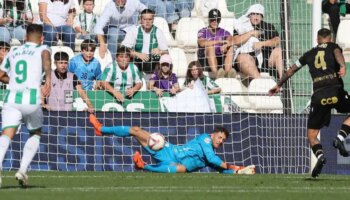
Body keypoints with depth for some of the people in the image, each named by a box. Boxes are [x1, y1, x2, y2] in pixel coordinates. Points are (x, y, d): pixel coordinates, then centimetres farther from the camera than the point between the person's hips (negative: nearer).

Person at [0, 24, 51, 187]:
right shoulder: (42, 49, 10)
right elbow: (46, 58, -16)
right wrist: (48, 79, -28)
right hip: (31, 98, -2)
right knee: (35, 134, 21)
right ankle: (23, 170, 5)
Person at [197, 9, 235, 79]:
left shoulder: (224, 32, 16)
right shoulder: (203, 32, 8)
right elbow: (202, 43, -15)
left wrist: (226, 45, -30)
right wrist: (220, 41, -22)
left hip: (220, 61, 3)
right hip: (205, 60, -3)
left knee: (230, 48, -18)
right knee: (210, 47, -29)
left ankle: (227, 72, -42)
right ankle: (215, 73, -53)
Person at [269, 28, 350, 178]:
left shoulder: (310, 54, 24)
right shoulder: (333, 47, 16)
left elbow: (291, 70, 32)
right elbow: (337, 53, -9)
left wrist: (278, 85, 45)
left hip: (318, 95, 2)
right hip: (336, 91, -2)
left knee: (311, 135, 8)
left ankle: (320, 155, -22)